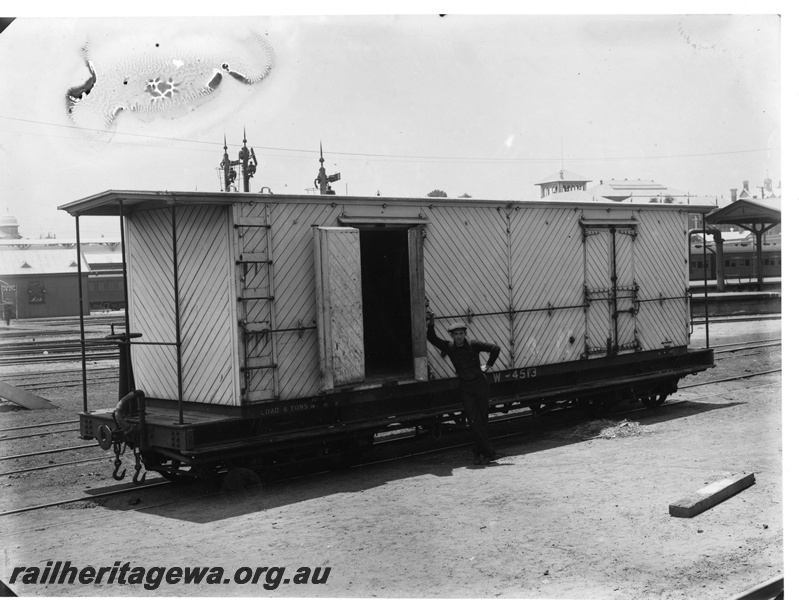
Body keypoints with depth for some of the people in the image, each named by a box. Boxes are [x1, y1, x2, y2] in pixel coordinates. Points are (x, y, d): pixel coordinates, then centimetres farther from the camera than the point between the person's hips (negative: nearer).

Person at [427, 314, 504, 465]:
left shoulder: (473, 344, -6)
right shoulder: (449, 347, 0)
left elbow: (495, 348, -2)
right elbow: (432, 339, 3)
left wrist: (488, 365, 0)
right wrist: (431, 324, -12)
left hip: (480, 384, -1)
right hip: (465, 387, 1)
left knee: (483, 418, 3)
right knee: (474, 420, -9)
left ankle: (478, 453, 15)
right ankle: (490, 452, -8)